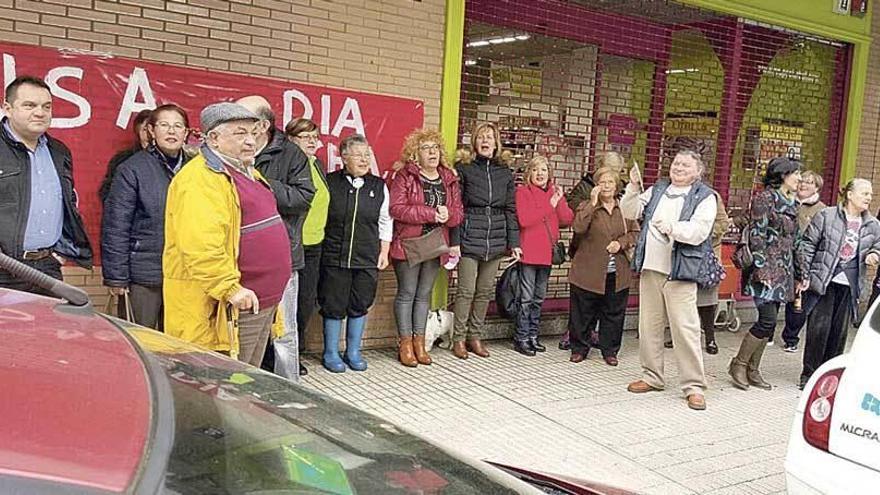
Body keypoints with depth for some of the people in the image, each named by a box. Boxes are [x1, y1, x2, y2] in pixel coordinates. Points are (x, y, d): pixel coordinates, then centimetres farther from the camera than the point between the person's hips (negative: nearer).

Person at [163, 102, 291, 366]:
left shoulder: (248, 173, 17)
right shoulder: (201, 179, -17)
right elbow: (201, 247, -27)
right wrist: (230, 289, -28)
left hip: (261, 304, 10)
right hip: (226, 310, -10)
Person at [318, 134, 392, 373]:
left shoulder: (379, 186, 7)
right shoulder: (329, 182, -1)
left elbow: (386, 222, 14)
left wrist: (384, 252, 10)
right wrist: (317, 248, 1)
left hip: (367, 260, 3)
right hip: (334, 257, -3)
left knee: (360, 306, 9)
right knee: (333, 306, 3)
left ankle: (353, 352, 24)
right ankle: (331, 353, 18)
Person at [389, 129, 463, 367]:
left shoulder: (449, 179, 11)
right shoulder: (404, 176, -6)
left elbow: (458, 211, 9)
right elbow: (397, 209, -17)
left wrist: (448, 214, -15)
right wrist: (431, 214, -19)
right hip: (408, 245, -5)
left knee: (425, 294, 12)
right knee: (407, 293, 1)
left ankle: (419, 343, 20)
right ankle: (405, 344, 10)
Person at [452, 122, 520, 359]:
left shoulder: (505, 173, 10)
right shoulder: (463, 169, -1)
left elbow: (511, 209, 11)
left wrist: (514, 242, 5)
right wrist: (454, 241, -10)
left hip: (496, 240, 4)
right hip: (470, 238, -4)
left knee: (485, 291, 10)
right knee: (466, 291, -2)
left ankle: (475, 336, 21)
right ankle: (459, 338, 10)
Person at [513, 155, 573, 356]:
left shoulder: (555, 192, 12)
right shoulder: (523, 192, -4)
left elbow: (567, 219, 3)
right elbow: (524, 219, -19)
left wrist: (559, 200, -11)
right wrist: (549, 206, -14)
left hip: (547, 253, 6)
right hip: (529, 253, -6)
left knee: (539, 298, 13)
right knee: (527, 298, -3)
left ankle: (532, 335, 23)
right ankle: (521, 338, 5)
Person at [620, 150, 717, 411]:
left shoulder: (705, 197, -1)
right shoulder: (656, 190, 15)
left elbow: (699, 232, -13)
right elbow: (630, 212, 10)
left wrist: (671, 227, -27)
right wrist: (634, 188, -5)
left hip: (679, 273, -5)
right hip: (650, 269, 5)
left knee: (685, 328, -6)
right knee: (649, 325, 11)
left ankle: (694, 386, 3)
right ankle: (652, 376, 25)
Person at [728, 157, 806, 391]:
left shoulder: (792, 203, 16)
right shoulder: (764, 198, -7)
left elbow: (795, 241, 20)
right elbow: (757, 236, -13)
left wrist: (800, 274, 19)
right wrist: (761, 269, -19)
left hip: (784, 270, 8)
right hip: (766, 269, -8)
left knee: (768, 323, 7)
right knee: (767, 320, -12)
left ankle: (752, 370, 15)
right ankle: (739, 364, 4)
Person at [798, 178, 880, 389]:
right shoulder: (826, 216, -4)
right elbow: (808, 244, -2)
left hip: (850, 285, 4)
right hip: (823, 282, -4)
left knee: (840, 331, 9)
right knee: (818, 328, -3)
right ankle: (809, 374, 9)